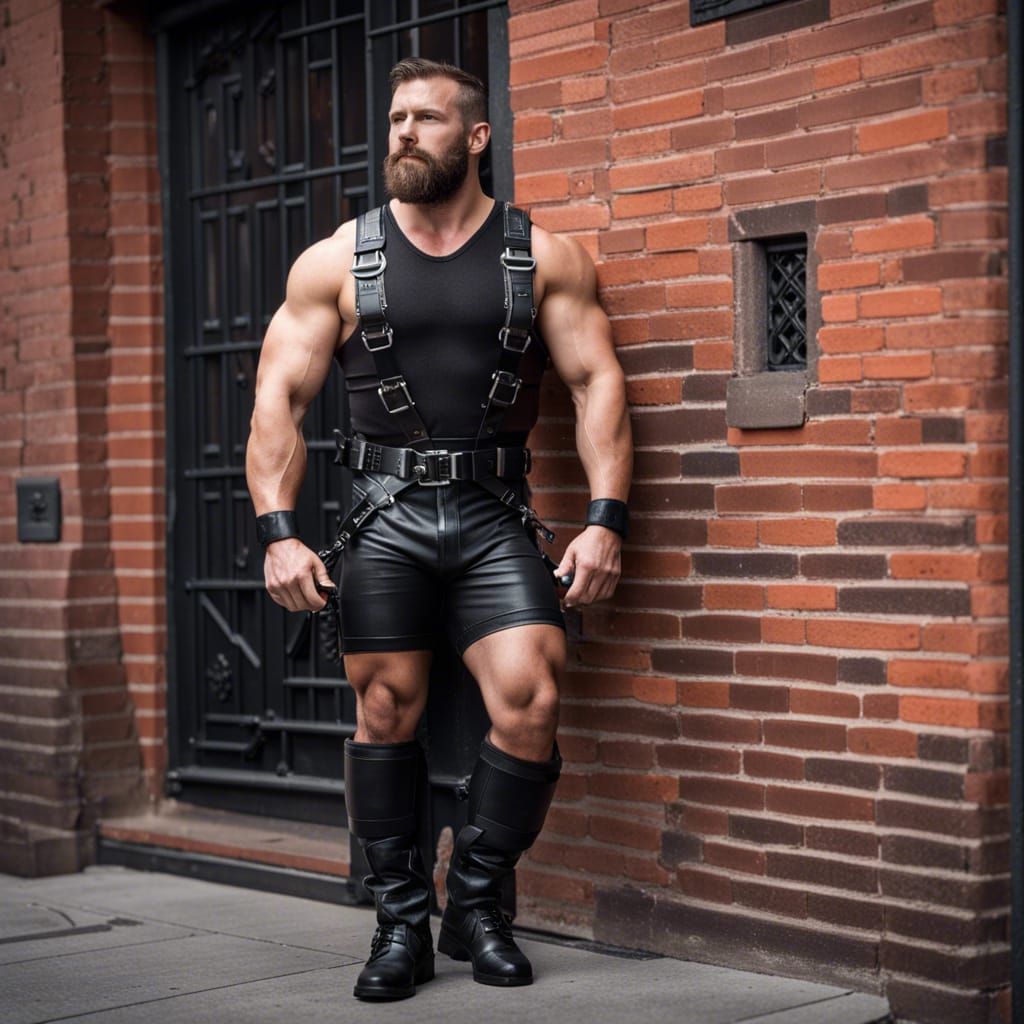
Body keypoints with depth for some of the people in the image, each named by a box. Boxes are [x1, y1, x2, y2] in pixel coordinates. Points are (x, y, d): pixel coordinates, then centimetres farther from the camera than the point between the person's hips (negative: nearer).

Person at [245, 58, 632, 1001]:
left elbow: (598, 383, 2)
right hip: (387, 514, 0)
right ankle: (401, 924, 16)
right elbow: (280, 399, 3)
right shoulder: (336, 262, 6)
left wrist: (606, 520, -10)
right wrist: (279, 531, -8)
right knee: (388, 713, 1)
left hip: (496, 516, 0)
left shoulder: (545, 257, 6)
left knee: (531, 705, -12)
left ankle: (477, 906, 8)